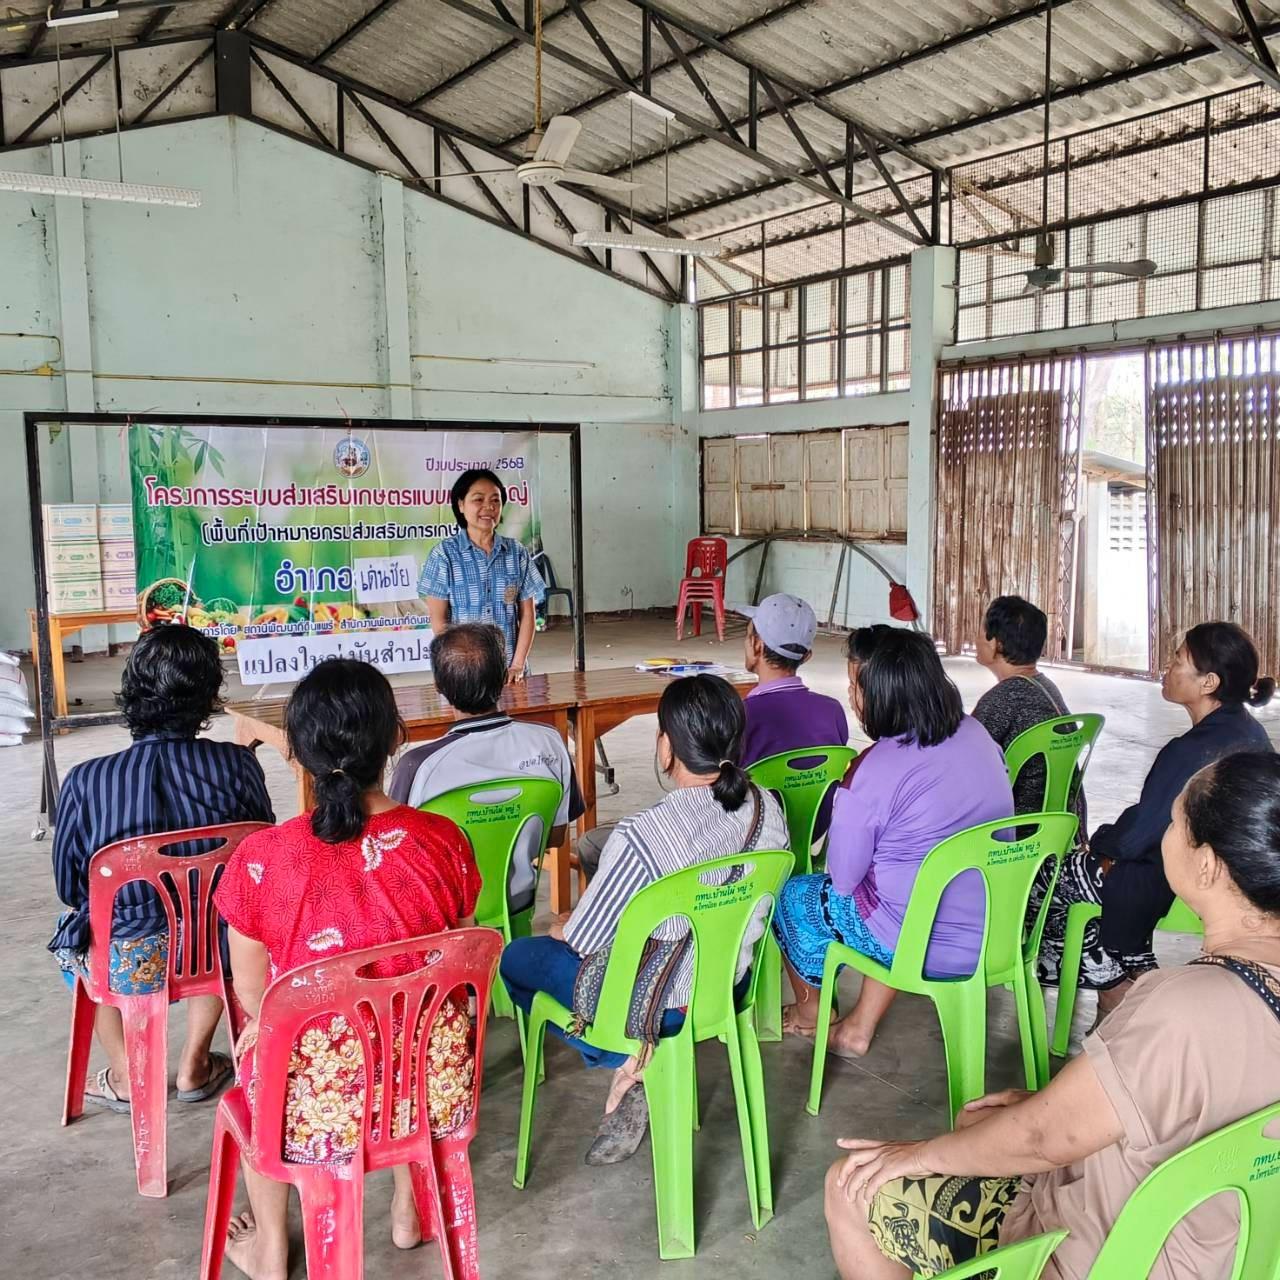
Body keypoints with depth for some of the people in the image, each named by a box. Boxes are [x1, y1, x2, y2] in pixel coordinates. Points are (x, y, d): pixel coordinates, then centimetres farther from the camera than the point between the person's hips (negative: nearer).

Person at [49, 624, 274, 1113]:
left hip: (127, 965, -1)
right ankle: (194, 1065, 37)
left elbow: (69, 887, -3)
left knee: (75, 928, 33)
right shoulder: (239, 765, -15)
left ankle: (124, 1077, 35)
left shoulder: (86, 782, -17)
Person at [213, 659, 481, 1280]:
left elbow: (252, 995, -4)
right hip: (434, 1088, 2)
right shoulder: (443, 840, -13)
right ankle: (408, 1209, 51)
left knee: (257, 1046, 33)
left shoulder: (261, 858, -18)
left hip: (319, 1102, -1)